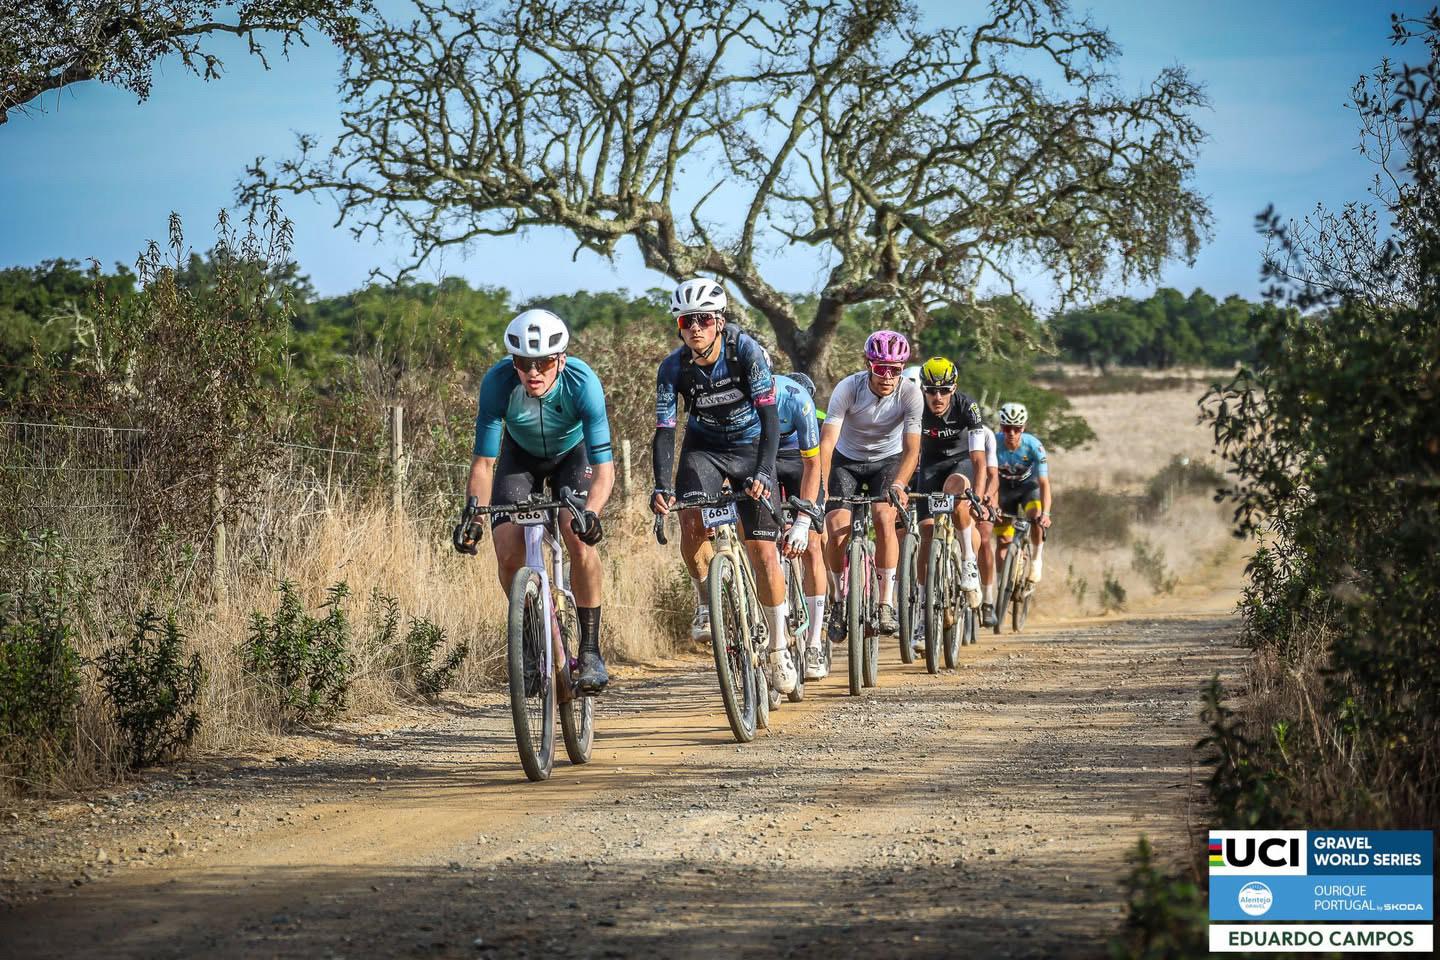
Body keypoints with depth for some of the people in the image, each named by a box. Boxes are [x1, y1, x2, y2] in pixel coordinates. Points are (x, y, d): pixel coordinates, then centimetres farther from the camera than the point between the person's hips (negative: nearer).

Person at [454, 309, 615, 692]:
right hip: (521, 455, 2)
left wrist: (590, 513, -55)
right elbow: (483, 462, -26)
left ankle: (590, 650, -14)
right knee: (508, 553, -15)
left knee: (579, 537, -26)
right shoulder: (497, 383, -33)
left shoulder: (583, 383, -36)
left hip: (572, 454, -2)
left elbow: (604, 466, -37)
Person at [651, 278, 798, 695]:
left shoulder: (747, 352, -25)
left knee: (763, 550, -8)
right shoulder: (673, 368, -19)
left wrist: (763, 472, -41)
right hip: (703, 447, 2)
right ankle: (706, 601, 1)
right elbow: (664, 431, -19)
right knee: (691, 523, -27)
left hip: (750, 447, -1)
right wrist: (662, 487, -34)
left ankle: (778, 649, 5)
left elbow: (769, 416, -28)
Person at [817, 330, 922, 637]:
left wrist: (898, 485, -45)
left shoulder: (910, 393, -24)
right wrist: (820, 488, -45)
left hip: (888, 461, 0)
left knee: (884, 517, -27)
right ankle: (839, 601, 6)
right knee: (836, 529, -18)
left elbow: (911, 448, -27)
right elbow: (827, 442, -32)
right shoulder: (848, 388, -26)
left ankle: (887, 603, -16)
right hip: (847, 460, 0)